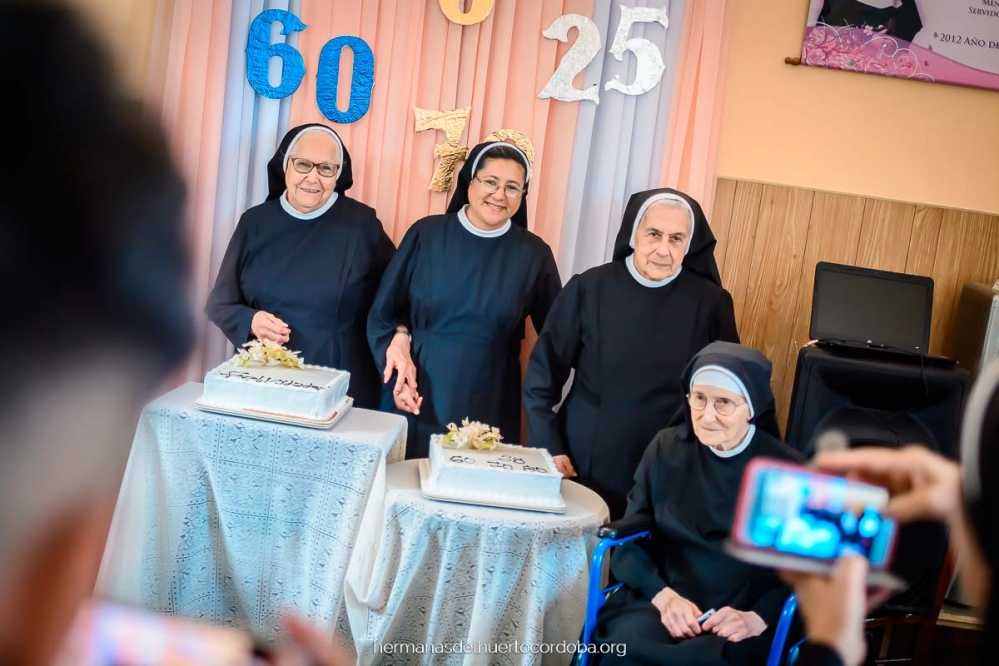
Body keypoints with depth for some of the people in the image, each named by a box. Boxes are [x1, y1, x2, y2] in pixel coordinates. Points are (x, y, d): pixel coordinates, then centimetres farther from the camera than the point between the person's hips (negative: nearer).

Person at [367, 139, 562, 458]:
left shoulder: (534, 254, -1)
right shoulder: (426, 234, -1)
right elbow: (383, 313, 5)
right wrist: (398, 362, -8)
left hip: (489, 408, 0)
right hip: (417, 399, 0)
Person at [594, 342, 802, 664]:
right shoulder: (666, 448, 5)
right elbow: (629, 540, 5)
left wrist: (757, 618, -17)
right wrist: (663, 595, -13)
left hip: (739, 624, -2)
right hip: (660, 601, 2)